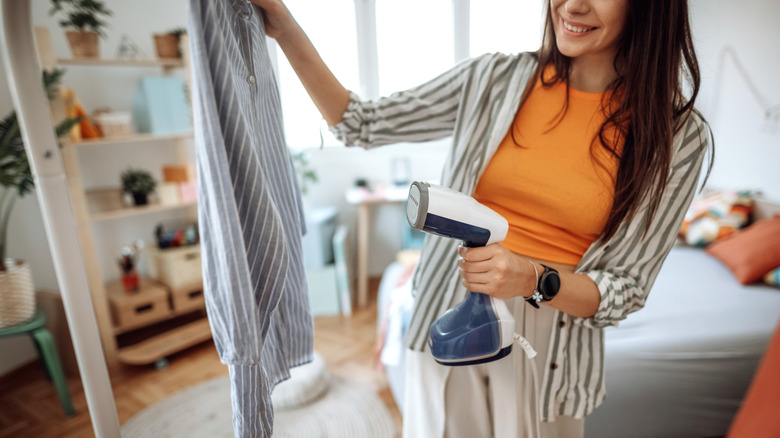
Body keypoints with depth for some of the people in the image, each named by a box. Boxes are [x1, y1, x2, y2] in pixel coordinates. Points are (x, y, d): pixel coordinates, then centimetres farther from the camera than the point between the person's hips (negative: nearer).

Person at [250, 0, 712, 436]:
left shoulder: (678, 136, -8)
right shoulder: (495, 79, -6)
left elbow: (626, 291, -6)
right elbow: (362, 124, -1)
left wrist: (535, 279, -25)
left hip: (548, 347, 0)